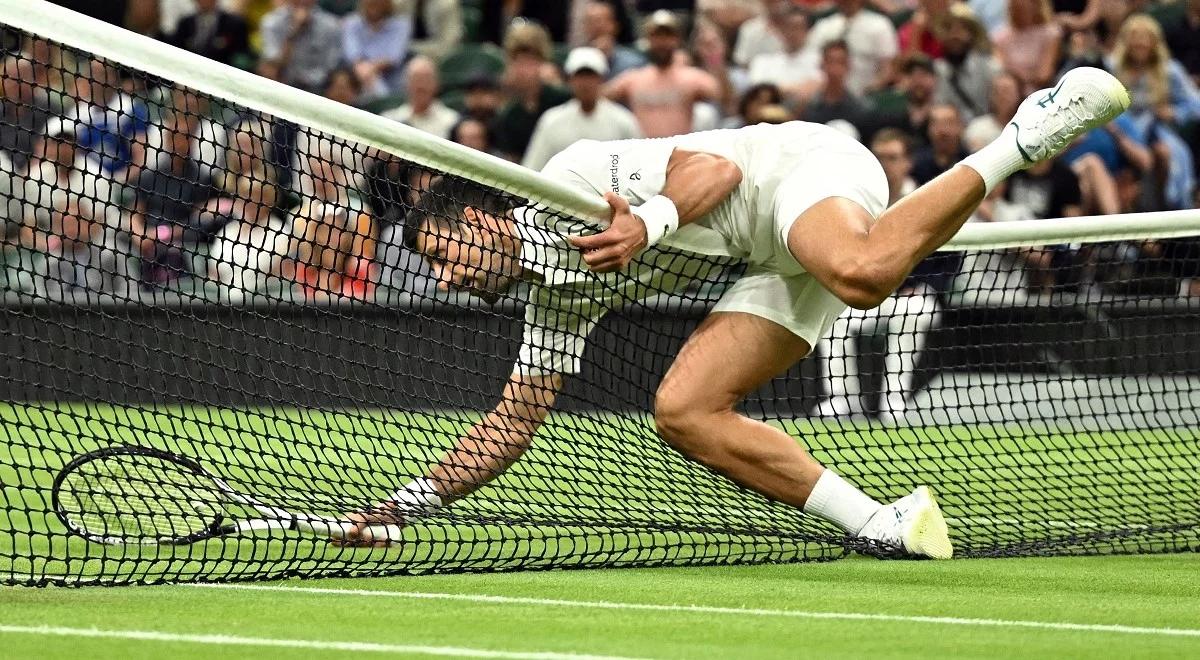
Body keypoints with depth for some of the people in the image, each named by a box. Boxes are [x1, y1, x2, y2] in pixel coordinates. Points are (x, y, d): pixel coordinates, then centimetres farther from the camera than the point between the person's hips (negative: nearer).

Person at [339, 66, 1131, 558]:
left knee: (858, 273, -43)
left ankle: (1023, 137, -25)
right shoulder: (557, 301, 19)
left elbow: (715, 167, -12)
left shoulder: (573, 176, -6)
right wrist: (408, 504, 18)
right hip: (777, 264, 9)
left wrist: (650, 221, -31)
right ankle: (883, 525, -17)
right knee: (683, 412, -10)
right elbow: (514, 421, 23)